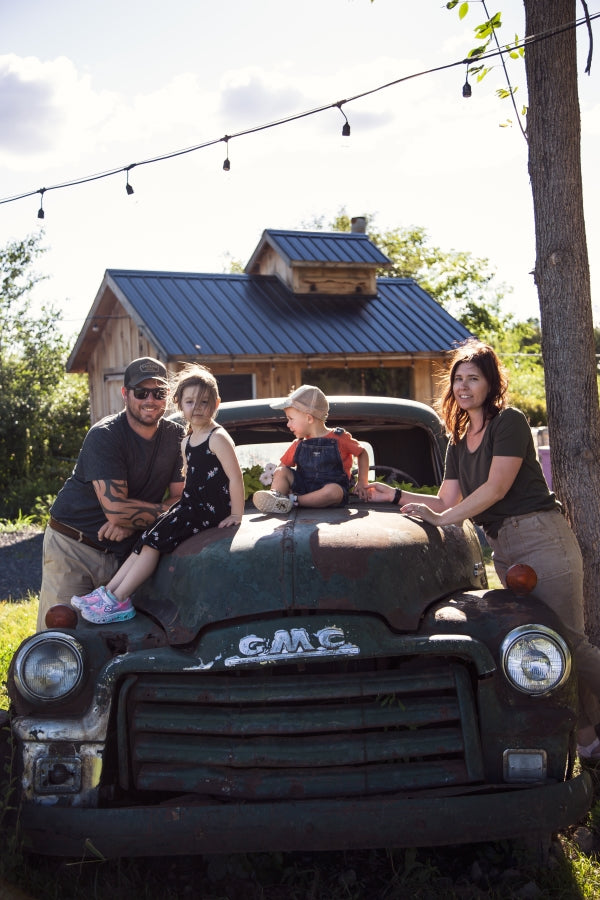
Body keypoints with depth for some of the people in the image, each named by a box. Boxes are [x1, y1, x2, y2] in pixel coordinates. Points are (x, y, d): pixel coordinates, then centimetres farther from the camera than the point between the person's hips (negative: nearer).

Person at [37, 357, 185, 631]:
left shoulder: (176, 436, 2)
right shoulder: (105, 436, -15)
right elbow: (115, 509, -22)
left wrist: (132, 521, -16)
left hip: (123, 550, 5)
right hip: (73, 548, -5)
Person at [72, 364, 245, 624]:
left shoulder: (218, 438, -14)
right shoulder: (186, 441, 14)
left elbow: (236, 477, -18)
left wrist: (236, 516, -19)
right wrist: (179, 503, 13)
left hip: (210, 510, -8)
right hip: (191, 503, 8)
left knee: (153, 541, -15)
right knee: (146, 540, -2)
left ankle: (118, 601, -12)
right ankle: (108, 591, -1)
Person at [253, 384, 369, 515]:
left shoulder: (339, 438, -3)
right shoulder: (299, 445, 9)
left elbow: (362, 453, 8)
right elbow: (282, 466, 12)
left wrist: (362, 483, 4)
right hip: (303, 486, 4)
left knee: (334, 491, -37)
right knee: (281, 472, -11)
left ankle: (293, 500, -35)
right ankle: (275, 496, -39)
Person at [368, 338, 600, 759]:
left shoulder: (509, 421, -5)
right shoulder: (459, 442, 17)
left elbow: (496, 488, -13)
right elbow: (449, 502, 16)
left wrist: (442, 518, -13)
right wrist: (396, 495, 11)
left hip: (541, 537, -8)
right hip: (503, 547, 8)